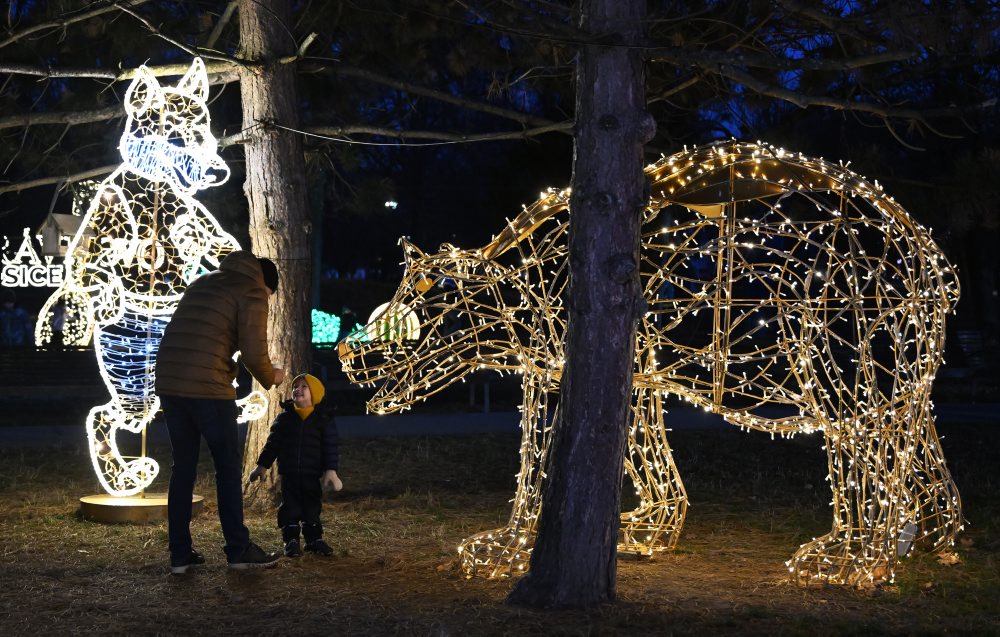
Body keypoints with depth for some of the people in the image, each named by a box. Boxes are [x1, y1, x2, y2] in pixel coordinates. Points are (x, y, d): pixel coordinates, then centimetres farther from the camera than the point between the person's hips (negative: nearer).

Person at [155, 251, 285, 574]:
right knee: (229, 466, 6)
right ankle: (239, 550, 11)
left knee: (183, 466, 14)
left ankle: (180, 554, 14)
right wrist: (271, 377, 12)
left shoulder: (202, 282, 23)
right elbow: (254, 353, -8)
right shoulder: (252, 294, 1)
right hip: (207, 387, -7)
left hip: (168, 382, 7)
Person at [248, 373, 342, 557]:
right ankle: (291, 540, 11)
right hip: (289, 473, 1)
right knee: (290, 507, 2)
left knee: (312, 507, 7)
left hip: (312, 474, -1)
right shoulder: (284, 417, 4)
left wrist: (331, 470, -13)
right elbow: (272, 443, 6)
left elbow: (330, 447, -5)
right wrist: (262, 466, 4)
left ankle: (314, 539, 18)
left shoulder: (324, 418, -1)